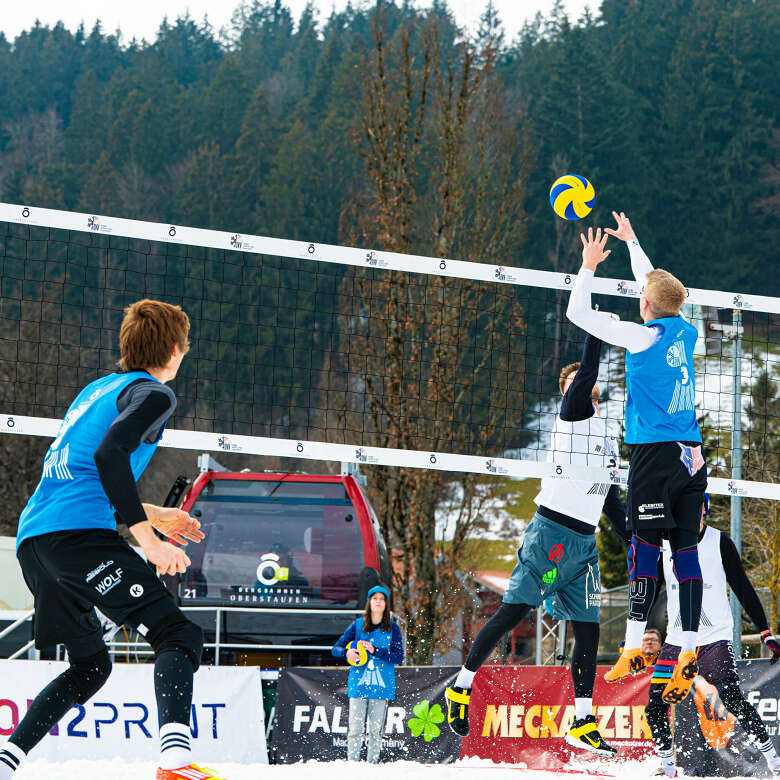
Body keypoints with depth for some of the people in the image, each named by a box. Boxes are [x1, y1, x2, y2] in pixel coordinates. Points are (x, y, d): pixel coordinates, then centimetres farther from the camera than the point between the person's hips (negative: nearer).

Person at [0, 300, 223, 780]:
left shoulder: (97, 389, 27)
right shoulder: (153, 393, 1)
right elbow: (110, 453, -18)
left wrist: (152, 514, 39)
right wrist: (148, 538, -21)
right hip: (79, 532, -9)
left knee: (91, 665, 22)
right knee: (178, 636, -12)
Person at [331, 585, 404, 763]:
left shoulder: (392, 628, 5)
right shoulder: (357, 625, 7)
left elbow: (399, 657, -3)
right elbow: (336, 648, 9)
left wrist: (375, 651, -15)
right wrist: (347, 652, -14)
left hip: (381, 686, 0)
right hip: (358, 683, 0)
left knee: (376, 729, 0)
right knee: (355, 728, -7)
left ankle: (372, 765, 8)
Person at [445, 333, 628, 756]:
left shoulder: (607, 438, 25)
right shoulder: (574, 414, 3)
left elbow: (611, 501, 31)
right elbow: (586, 372, -15)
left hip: (584, 543, 7)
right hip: (551, 532, -7)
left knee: (588, 630, 3)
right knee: (513, 611, -12)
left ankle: (582, 722, 8)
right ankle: (462, 686, -1)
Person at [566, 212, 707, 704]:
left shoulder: (645, 336, -9)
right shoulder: (686, 332, 9)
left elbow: (578, 313, -4)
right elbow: (660, 288, 29)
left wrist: (589, 266, 9)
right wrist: (633, 243, 39)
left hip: (656, 454, -6)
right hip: (692, 455, 6)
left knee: (645, 546, -5)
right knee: (686, 551, 3)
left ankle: (633, 650, -6)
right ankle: (689, 655, 1)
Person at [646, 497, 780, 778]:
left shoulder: (720, 542, -2)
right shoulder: (664, 545, 6)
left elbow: (743, 589, 0)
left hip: (715, 638, -3)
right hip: (677, 640, 3)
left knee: (733, 699, -18)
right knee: (655, 709, -5)